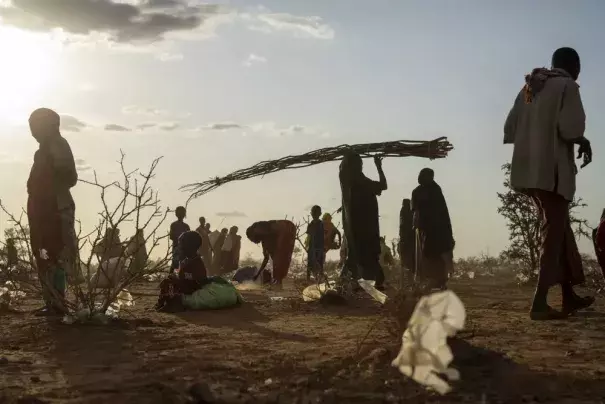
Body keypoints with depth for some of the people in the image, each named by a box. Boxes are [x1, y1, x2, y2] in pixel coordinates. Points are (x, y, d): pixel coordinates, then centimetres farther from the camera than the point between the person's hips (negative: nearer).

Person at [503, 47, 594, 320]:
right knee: (554, 234, -4)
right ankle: (540, 303, -10)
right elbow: (571, 128, -18)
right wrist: (584, 142, 2)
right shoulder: (567, 86, -5)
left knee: (559, 230, 17)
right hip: (552, 170, -8)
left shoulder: (529, 88, 16)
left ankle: (569, 296, 23)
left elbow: (510, 128, 13)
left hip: (529, 170, 8)